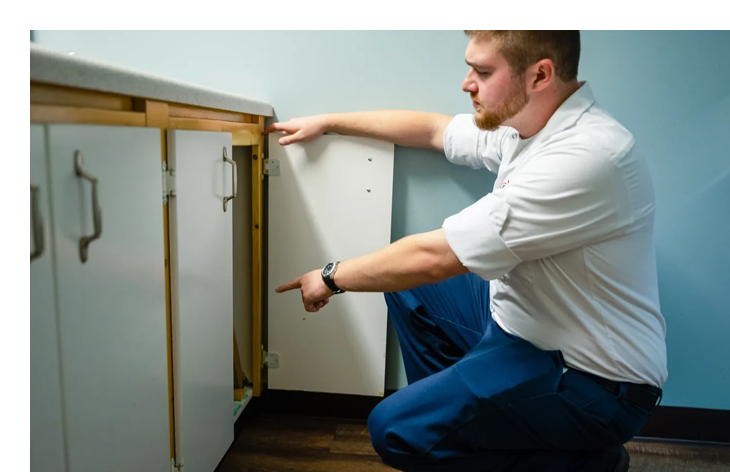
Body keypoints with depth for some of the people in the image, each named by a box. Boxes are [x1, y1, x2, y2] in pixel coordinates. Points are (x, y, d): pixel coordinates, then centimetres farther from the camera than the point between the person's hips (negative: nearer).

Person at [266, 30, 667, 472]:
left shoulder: (585, 157, -30)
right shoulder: (525, 123, -1)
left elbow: (433, 256, -27)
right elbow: (431, 128, 14)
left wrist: (332, 277, -11)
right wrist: (327, 121, 19)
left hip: (593, 380, -9)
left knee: (396, 429, -17)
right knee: (408, 287, 12)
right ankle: (451, 409, 20)